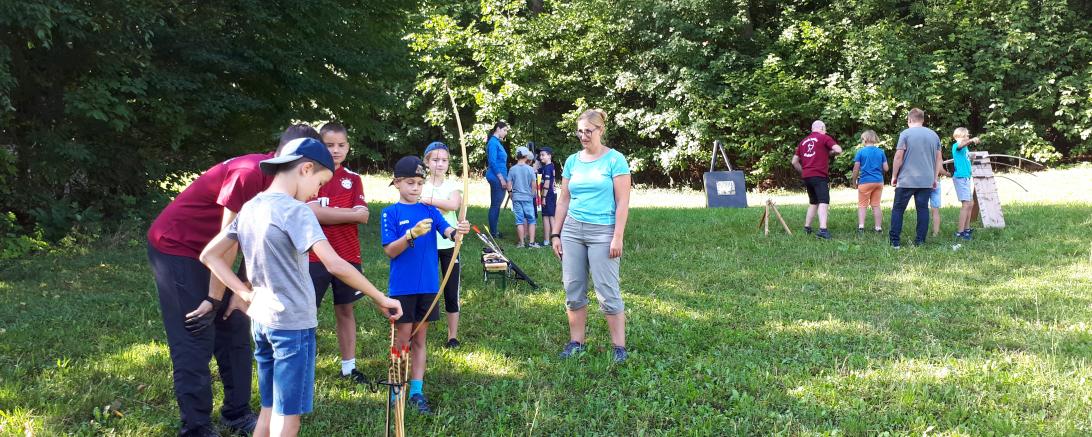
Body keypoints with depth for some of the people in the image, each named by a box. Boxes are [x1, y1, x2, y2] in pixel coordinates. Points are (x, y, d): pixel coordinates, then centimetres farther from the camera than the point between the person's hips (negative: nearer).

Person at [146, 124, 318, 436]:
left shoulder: (274, 181, 1)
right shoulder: (250, 173, -27)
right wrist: (213, 301, -18)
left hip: (207, 251, 9)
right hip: (174, 246, -9)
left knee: (235, 328, 10)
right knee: (195, 340, -8)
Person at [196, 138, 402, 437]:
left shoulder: (250, 208, 7)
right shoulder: (295, 211, -17)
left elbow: (209, 256, 12)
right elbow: (335, 265, -27)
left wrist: (245, 293, 7)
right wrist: (380, 299, -19)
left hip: (261, 321, 8)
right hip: (292, 324, -8)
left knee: (270, 410, 17)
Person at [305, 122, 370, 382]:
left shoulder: (352, 179, 8)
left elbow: (363, 215, -4)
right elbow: (313, 212, -16)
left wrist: (328, 213, -14)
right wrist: (348, 212, -11)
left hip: (348, 255, 4)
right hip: (314, 256, -4)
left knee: (345, 310, 12)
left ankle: (349, 367, 21)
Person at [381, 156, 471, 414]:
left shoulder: (429, 211, 5)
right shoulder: (391, 213, -4)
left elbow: (448, 231, -12)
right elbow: (390, 251, -11)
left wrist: (458, 231, -35)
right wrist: (412, 234, -27)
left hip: (428, 285, 3)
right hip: (402, 287, -3)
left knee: (419, 340, 10)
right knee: (402, 340, 5)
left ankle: (417, 392, 17)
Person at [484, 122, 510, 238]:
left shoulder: (497, 142, 18)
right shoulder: (493, 142, -10)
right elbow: (492, 161, -17)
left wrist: (505, 180, 18)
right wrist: (501, 178, -18)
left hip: (499, 178, 10)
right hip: (496, 177, -10)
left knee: (497, 204, 12)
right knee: (495, 205, -6)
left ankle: (494, 230, 17)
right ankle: (493, 232, -2)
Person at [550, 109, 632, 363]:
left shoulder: (615, 160, -4)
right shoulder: (572, 161, 10)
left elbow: (623, 202, -7)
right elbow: (563, 200, 15)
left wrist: (618, 238, -13)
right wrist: (555, 234, 10)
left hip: (602, 232, -5)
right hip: (572, 230, 5)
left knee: (607, 292, -4)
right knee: (573, 290, 7)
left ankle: (619, 347, 5)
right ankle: (576, 342, 18)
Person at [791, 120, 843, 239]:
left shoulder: (803, 141, 19)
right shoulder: (824, 137, 1)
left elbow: (794, 161, 20)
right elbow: (838, 150, -11)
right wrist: (829, 152, 8)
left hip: (806, 176, 7)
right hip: (819, 176, -7)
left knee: (813, 202, 20)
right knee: (824, 202, -14)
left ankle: (807, 227, 23)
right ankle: (823, 229, -30)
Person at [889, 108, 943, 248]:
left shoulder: (905, 134, -4)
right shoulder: (934, 135, 11)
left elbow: (898, 157, -8)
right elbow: (938, 158, 12)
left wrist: (894, 176, 1)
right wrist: (935, 177, 18)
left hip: (906, 180, -4)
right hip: (926, 181, 4)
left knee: (898, 209, 3)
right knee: (923, 209, 7)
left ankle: (895, 241, 0)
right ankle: (920, 241, 6)